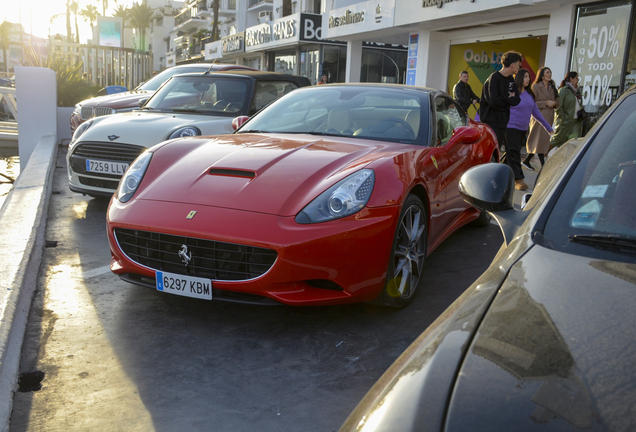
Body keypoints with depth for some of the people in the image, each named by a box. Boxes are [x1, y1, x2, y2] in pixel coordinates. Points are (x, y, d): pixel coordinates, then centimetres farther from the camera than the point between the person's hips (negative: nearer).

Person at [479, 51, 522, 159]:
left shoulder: (510, 79, 14)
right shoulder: (494, 77, -11)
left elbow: (516, 100, 7)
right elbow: (493, 101, -22)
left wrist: (503, 99, -9)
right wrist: (508, 100, -5)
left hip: (503, 122, 8)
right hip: (490, 122, -8)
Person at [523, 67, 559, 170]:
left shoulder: (552, 88, 17)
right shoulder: (536, 87, -2)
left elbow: (557, 102, 20)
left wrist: (554, 103, -3)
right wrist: (546, 103, -16)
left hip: (549, 118, 7)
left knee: (539, 142, 6)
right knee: (541, 141, -9)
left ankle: (526, 161, 17)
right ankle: (543, 166, -8)